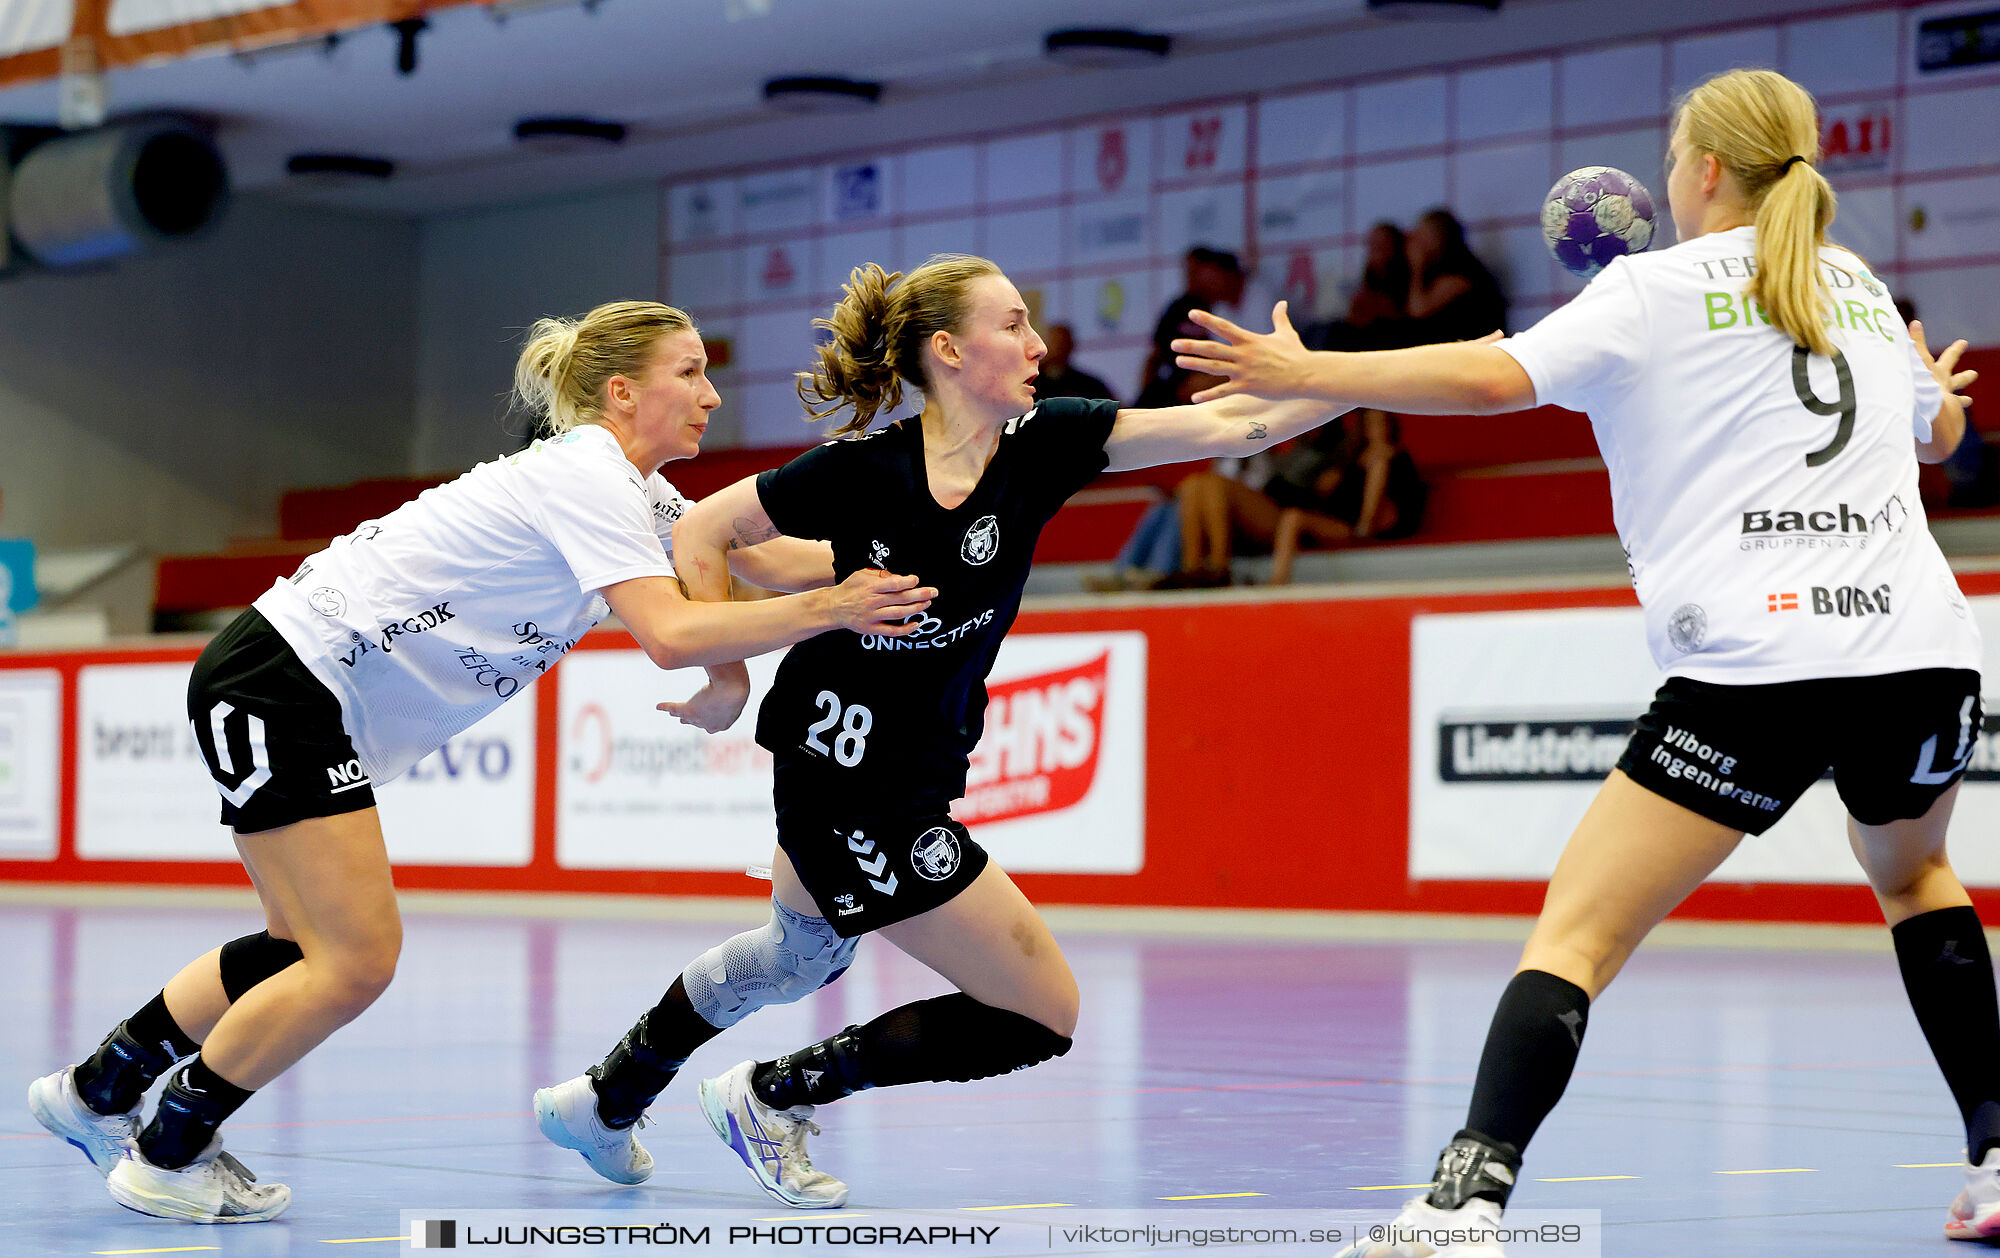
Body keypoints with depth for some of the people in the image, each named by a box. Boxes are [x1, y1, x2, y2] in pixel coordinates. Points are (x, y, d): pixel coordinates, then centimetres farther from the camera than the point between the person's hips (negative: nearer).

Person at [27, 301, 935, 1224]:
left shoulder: (638, 495, 12)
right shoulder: (588, 474, -18)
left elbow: (768, 558, 13)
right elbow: (669, 634, -29)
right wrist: (822, 611, -25)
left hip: (307, 700, 10)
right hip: (275, 685, -10)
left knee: (304, 946, 18)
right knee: (355, 959, -10)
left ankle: (94, 1091, 30)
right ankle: (165, 1156, 3)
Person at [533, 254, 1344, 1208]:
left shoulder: (1040, 445, -9)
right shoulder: (863, 470, -21)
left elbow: (1230, 424, -15)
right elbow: (704, 531, -9)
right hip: (865, 799, -8)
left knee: (800, 952, 32)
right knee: (1042, 1014, -4)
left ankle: (603, 1102, 51)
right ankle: (771, 1095, 7)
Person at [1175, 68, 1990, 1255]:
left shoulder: (1657, 288, 4)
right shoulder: (1858, 285, 21)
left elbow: (1494, 376, -10)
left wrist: (1304, 373, -2)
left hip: (1755, 674, -5)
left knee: (1576, 935, -6)